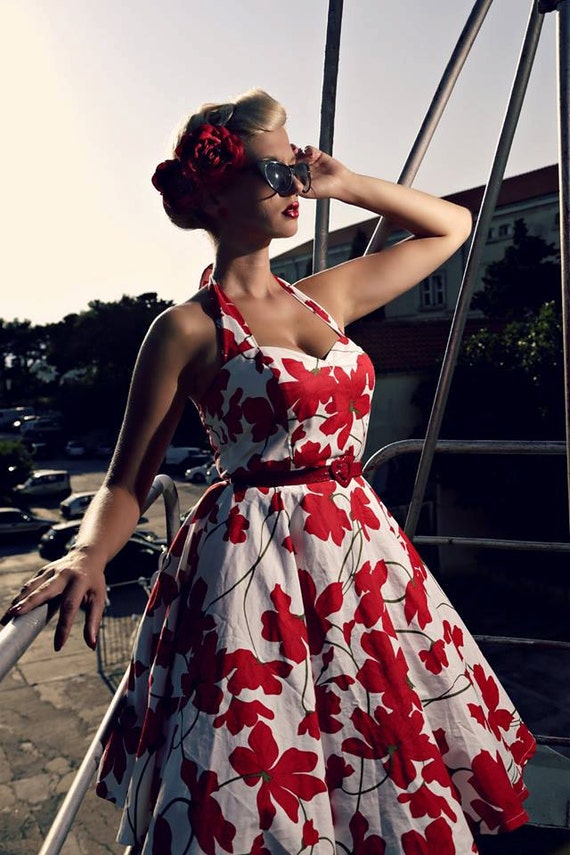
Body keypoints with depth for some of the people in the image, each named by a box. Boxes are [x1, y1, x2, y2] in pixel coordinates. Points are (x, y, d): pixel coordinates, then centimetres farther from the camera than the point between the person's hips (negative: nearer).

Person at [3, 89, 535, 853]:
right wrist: (87, 556, -26)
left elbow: (451, 227, 19)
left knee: (397, 782, 19)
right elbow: (127, 483, -6)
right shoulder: (187, 330, -7)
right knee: (269, 787, 8)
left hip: (362, 550, 6)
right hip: (258, 566, -5)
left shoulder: (324, 297, 8)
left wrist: (344, 184, 9)